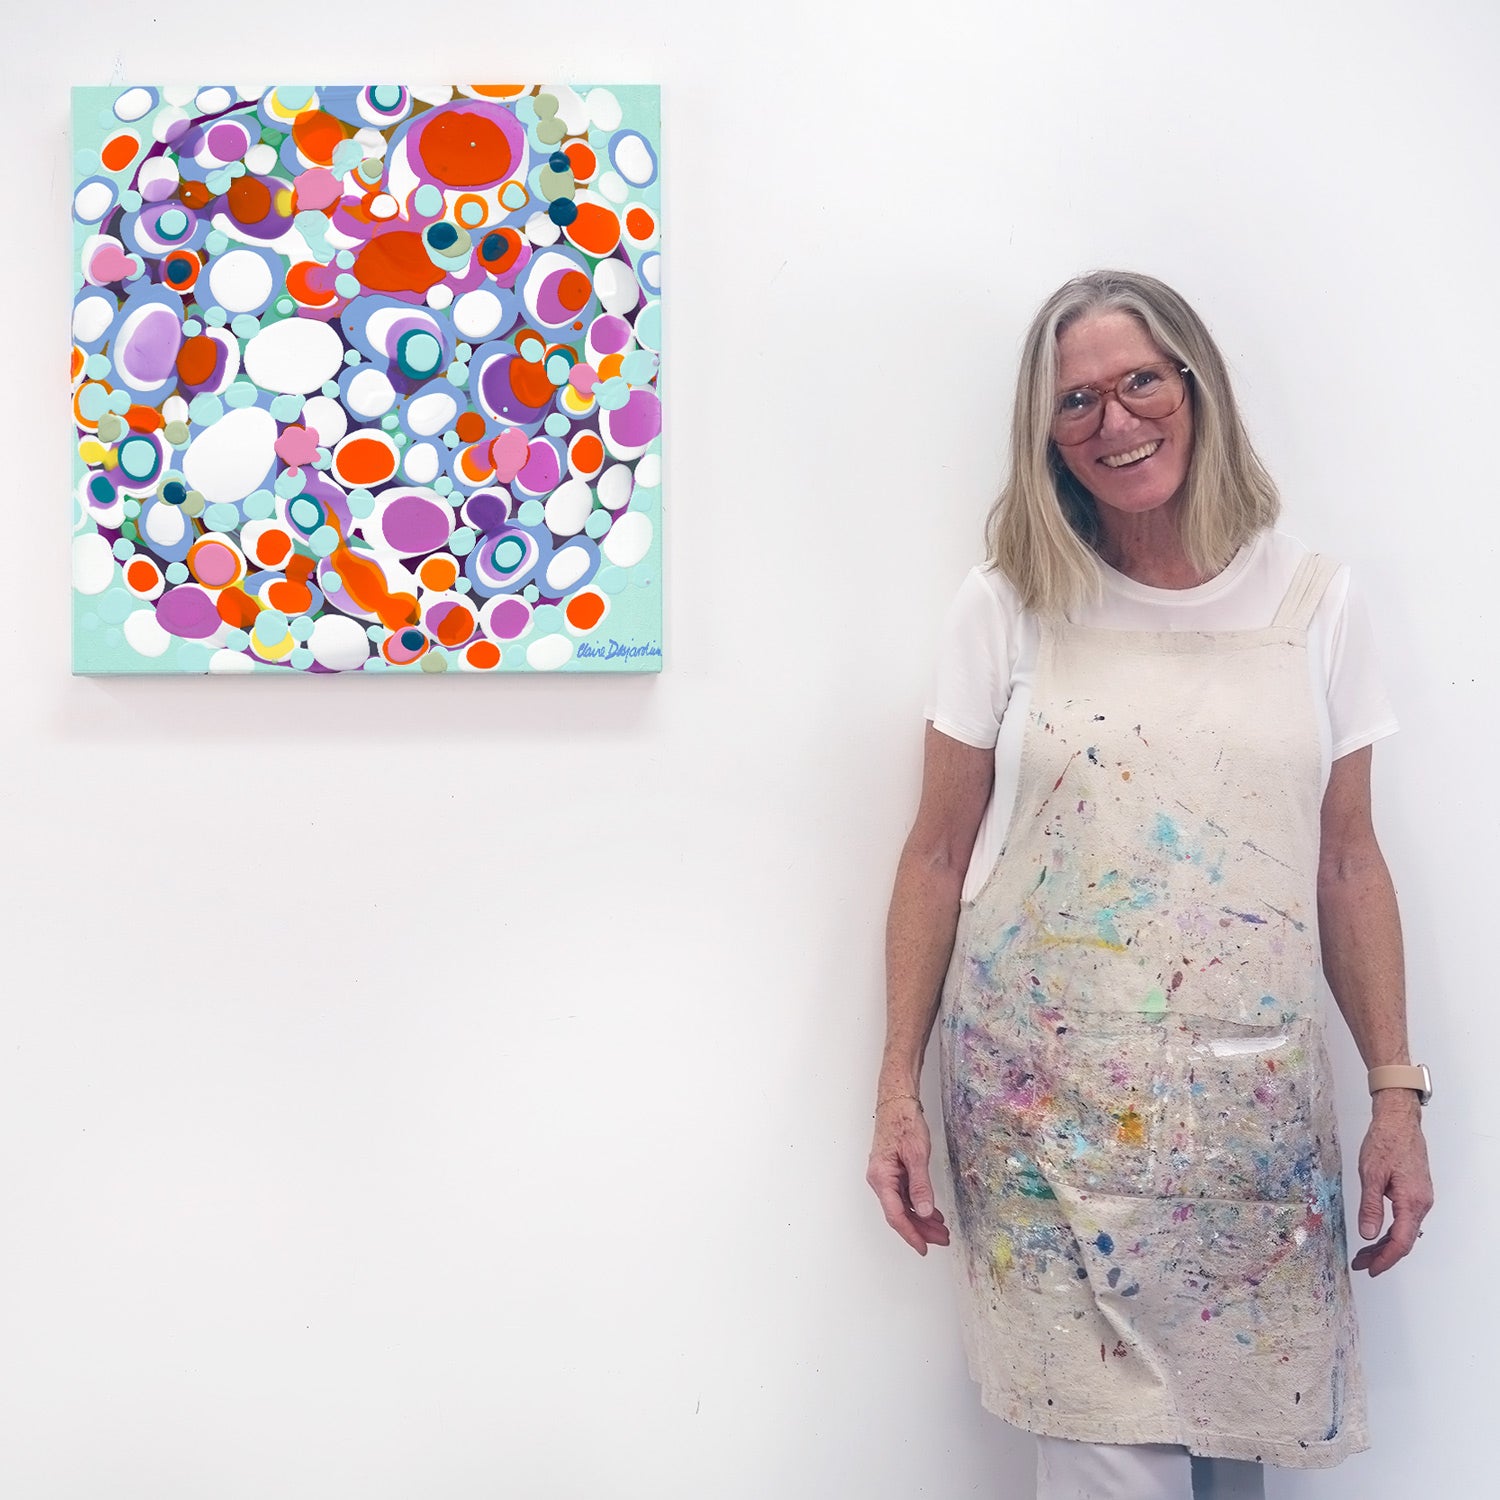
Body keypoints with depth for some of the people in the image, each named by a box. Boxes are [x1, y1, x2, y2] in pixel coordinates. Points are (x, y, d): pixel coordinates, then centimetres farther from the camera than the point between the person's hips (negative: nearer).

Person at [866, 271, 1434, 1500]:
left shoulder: (1314, 601, 5)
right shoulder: (1008, 606, 0)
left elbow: (1348, 863, 8)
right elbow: (938, 858, 2)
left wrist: (1398, 1095, 4)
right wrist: (899, 1090, 0)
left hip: (1251, 1109, 2)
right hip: (1047, 1102, -1)